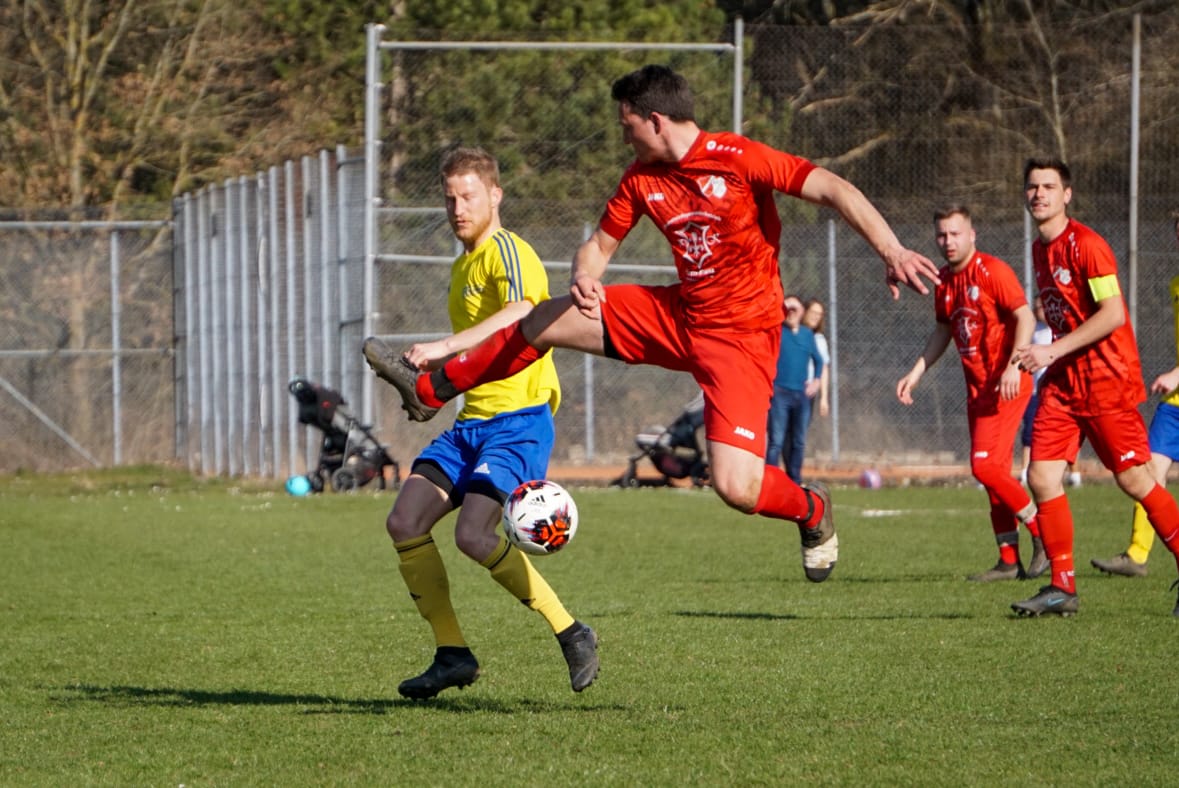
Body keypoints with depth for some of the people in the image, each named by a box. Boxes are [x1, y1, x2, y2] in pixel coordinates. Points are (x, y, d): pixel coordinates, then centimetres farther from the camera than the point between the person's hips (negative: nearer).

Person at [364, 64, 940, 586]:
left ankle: (811, 511, 13)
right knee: (541, 321, 9)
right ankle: (428, 389, 29)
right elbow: (600, 245, 12)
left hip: (741, 333, -7)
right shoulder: (642, 179, 2)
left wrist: (891, 252, -35)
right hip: (680, 313, 7)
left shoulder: (740, 159, -19)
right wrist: (583, 278, -13)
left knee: (736, 487, -21)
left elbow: (833, 189, -23)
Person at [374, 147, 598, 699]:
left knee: (473, 534, -24)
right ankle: (452, 654, 1)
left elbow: (519, 316, -31)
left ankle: (571, 634, -10)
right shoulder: (463, 265, 21)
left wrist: (445, 348, -38)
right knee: (405, 522, -5)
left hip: (518, 419, -9)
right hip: (471, 422, 9)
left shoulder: (507, 251, -9)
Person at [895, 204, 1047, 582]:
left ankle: (1043, 534, -2)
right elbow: (942, 331, 24)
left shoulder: (993, 271, -12)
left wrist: (1013, 366, -29)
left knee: (985, 466, -16)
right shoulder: (944, 281, 11)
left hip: (1006, 385, -8)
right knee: (994, 471, 8)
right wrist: (915, 374, 19)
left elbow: (1025, 317, -18)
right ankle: (1009, 561, 13)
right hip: (977, 388, 8)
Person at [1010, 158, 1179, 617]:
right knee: (1041, 477, -3)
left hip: (1106, 380, -8)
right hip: (1062, 383, 8)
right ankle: (1062, 588, 2)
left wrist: (1052, 352, -21)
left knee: (1134, 479, -4)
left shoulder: (1085, 245, -14)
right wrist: (1045, 357, 15)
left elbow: (1113, 314, -20)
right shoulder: (1040, 250, 12)